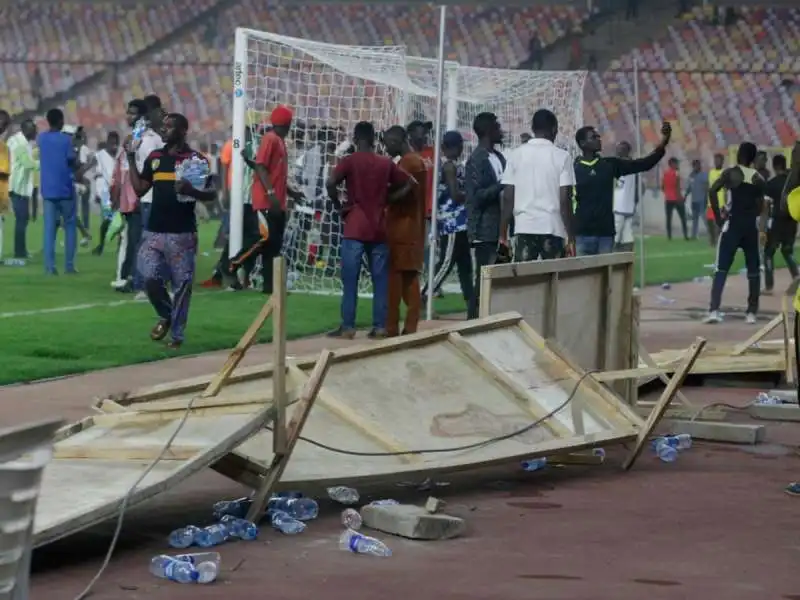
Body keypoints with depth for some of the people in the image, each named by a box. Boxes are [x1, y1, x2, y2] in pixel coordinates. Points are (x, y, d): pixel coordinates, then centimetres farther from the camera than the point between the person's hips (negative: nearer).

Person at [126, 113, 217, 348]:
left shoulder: (196, 159, -3)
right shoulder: (155, 157, 12)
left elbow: (211, 194, -5)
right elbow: (140, 190, 13)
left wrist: (191, 190, -25)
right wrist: (131, 159, 8)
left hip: (182, 233, -4)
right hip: (154, 232, 4)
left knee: (181, 285, 0)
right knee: (150, 279, -6)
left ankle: (177, 335, 9)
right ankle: (165, 316, 21)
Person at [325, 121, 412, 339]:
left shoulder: (349, 161, -5)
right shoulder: (386, 163, 7)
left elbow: (330, 183, -19)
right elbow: (407, 185, 9)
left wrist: (339, 205, -4)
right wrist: (385, 201, 10)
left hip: (355, 229, -3)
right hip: (379, 229, 3)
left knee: (350, 280, -1)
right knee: (380, 280, 6)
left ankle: (347, 327, -3)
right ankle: (380, 326, 5)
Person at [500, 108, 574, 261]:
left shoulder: (516, 155, 4)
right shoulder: (562, 156, -2)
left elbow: (508, 197, 2)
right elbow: (565, 199, -7)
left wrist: (503, 233, 8)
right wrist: (570, 236, -2)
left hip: (524, 228, 2)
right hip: (553, 228, -2)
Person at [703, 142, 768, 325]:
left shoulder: (730, 173, -2)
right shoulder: (759, 179, 8)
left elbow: (712, 191, -14)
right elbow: (763, 208, 4)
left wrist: (718, 217, -6)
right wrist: (762, 230, 6)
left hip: (732, 225, -3)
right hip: (751, 227, 3)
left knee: (721, 269, -2)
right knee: (753, 271, 10)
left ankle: (714, 310, -15)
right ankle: (752, 313, 9)